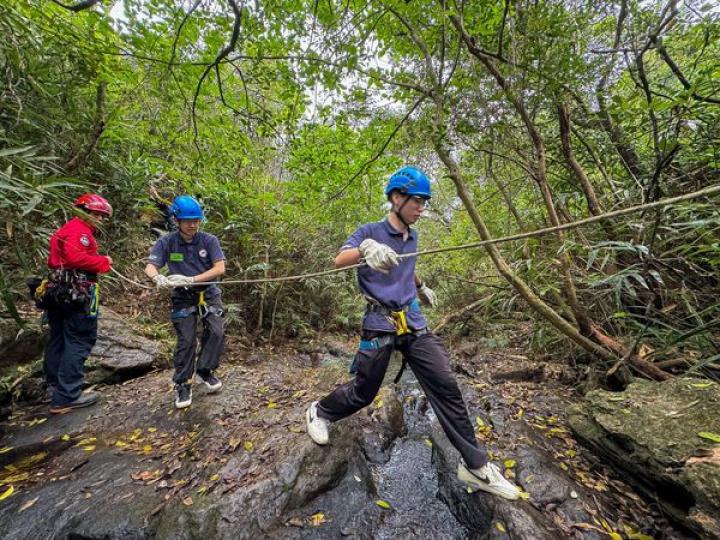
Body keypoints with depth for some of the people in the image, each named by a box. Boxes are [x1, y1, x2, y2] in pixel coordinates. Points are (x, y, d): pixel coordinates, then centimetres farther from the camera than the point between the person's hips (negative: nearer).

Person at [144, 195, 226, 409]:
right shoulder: (166, 242, -6)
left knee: (217, 332, -11)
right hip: (183, 298, 0)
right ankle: (182, 385, 16)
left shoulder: (209, 240, -9)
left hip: (208, 294, 0)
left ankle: (205, 370, 14)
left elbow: (220, 268, -17)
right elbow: (150, 267, -10)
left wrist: (190, 279, -27)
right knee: (186, 340, -3)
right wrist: (158, 277, -34)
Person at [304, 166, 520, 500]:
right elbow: (338, 261, -21)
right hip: (380, 324, -5)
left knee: (446, 386, -1)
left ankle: (476, 466, 16)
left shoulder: (412, 237, 12)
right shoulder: (371, 231, -6)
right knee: (363, 394, 8)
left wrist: (421, 288, 44)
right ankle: (319, 411, 37)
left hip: (413, 323, 6)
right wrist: (366, 248, -42)